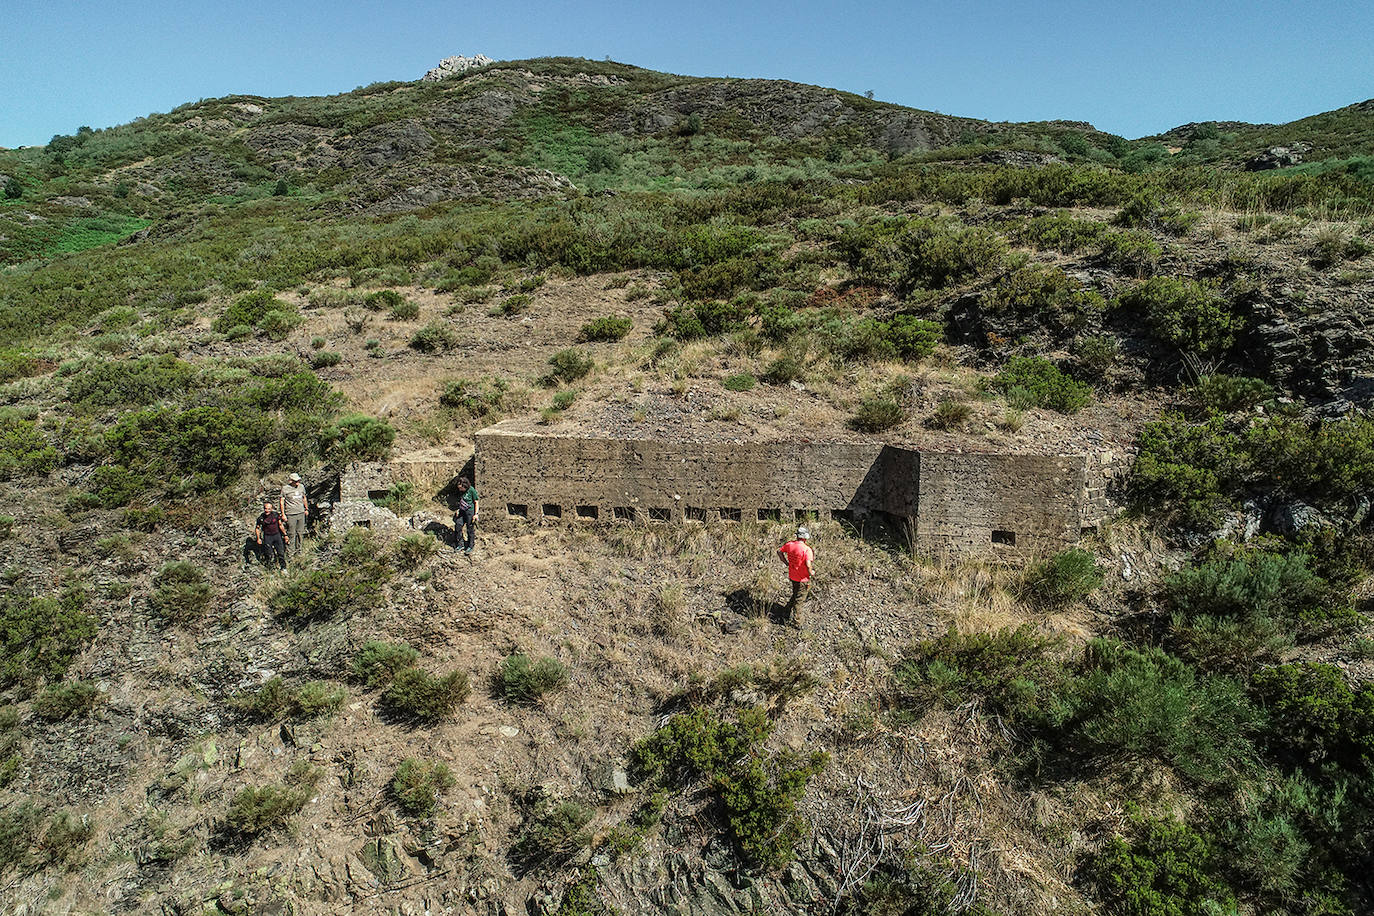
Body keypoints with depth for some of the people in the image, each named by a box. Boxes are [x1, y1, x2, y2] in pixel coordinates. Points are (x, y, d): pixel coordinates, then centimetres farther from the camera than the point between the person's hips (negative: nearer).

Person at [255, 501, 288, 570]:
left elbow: (280, 525, 5)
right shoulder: (261, 518, -8)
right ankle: (269, 566, 23)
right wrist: (258, 538, -3)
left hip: (277, 535, 0)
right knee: (268, 555, -2)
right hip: (267, 536, 0)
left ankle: (283, 567, 8)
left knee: (281, 553, -5)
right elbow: (257, 528, 6)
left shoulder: (276, 515, -7)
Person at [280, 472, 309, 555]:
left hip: (301, 513, 5)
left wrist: (306, 509, 24)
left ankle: (298, 549, 23)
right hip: (291, 514, -5)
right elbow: (281, 502, -5)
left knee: (300, 532, 10)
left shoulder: (301, 486, 7)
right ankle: (290, 551, 10)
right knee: (291, 534, 0)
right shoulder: (285, 488, -8)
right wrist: (283, 514, -7)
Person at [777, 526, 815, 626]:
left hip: (792, 576, 6)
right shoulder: (807, 549, -25)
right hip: (803, 579, -6)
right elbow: (808, 565, -33)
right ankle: (796, 622, 21)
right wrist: (811, 573, -12)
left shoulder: (790, 544, -5)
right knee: (799, 600, 10)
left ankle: (786, 613, 37)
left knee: (795, 596, 28)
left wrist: (787, 563, 14)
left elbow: (779, 551, 9)